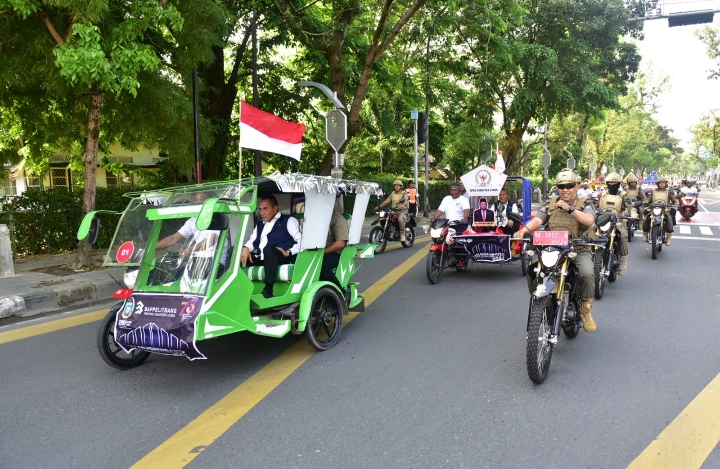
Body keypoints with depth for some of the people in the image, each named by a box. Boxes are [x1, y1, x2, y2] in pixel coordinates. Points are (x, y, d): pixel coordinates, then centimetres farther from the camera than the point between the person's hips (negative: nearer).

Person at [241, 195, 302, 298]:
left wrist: (289, 252, -17)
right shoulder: (259, 224, 26)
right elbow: (253, 241, 18)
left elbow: (301, 240, -4)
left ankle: (268, 289, -46)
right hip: (261, 258, 7)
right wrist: (246, 248, -4)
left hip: (283, 258, -6)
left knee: (268, 249, -39)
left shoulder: (289, 220, 5)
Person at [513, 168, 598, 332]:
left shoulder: (585, 204, 7)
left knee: (587, 273, -31)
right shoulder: (551, 205, 14)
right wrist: (524, 230, -23)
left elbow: (589, 221, -14)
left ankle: (586, 311, -6)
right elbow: (537, 220, -3)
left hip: (578, 249, -2)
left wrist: (570, 209, -25)